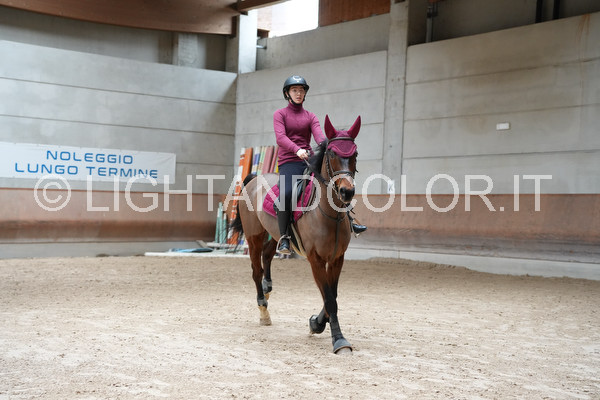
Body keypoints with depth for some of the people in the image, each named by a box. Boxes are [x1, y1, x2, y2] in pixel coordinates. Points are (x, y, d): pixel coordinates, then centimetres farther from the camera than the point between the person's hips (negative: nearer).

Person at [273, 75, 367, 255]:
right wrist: (297, 150, -32)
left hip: (309, 161, 5)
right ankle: (283, 238, -21)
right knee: (286, 193, -32)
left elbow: (319, 136, -2)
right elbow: (280, 138, -13)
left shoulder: (310, 117, 15)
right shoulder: (280, 114, 5)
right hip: (288, 162, -5)